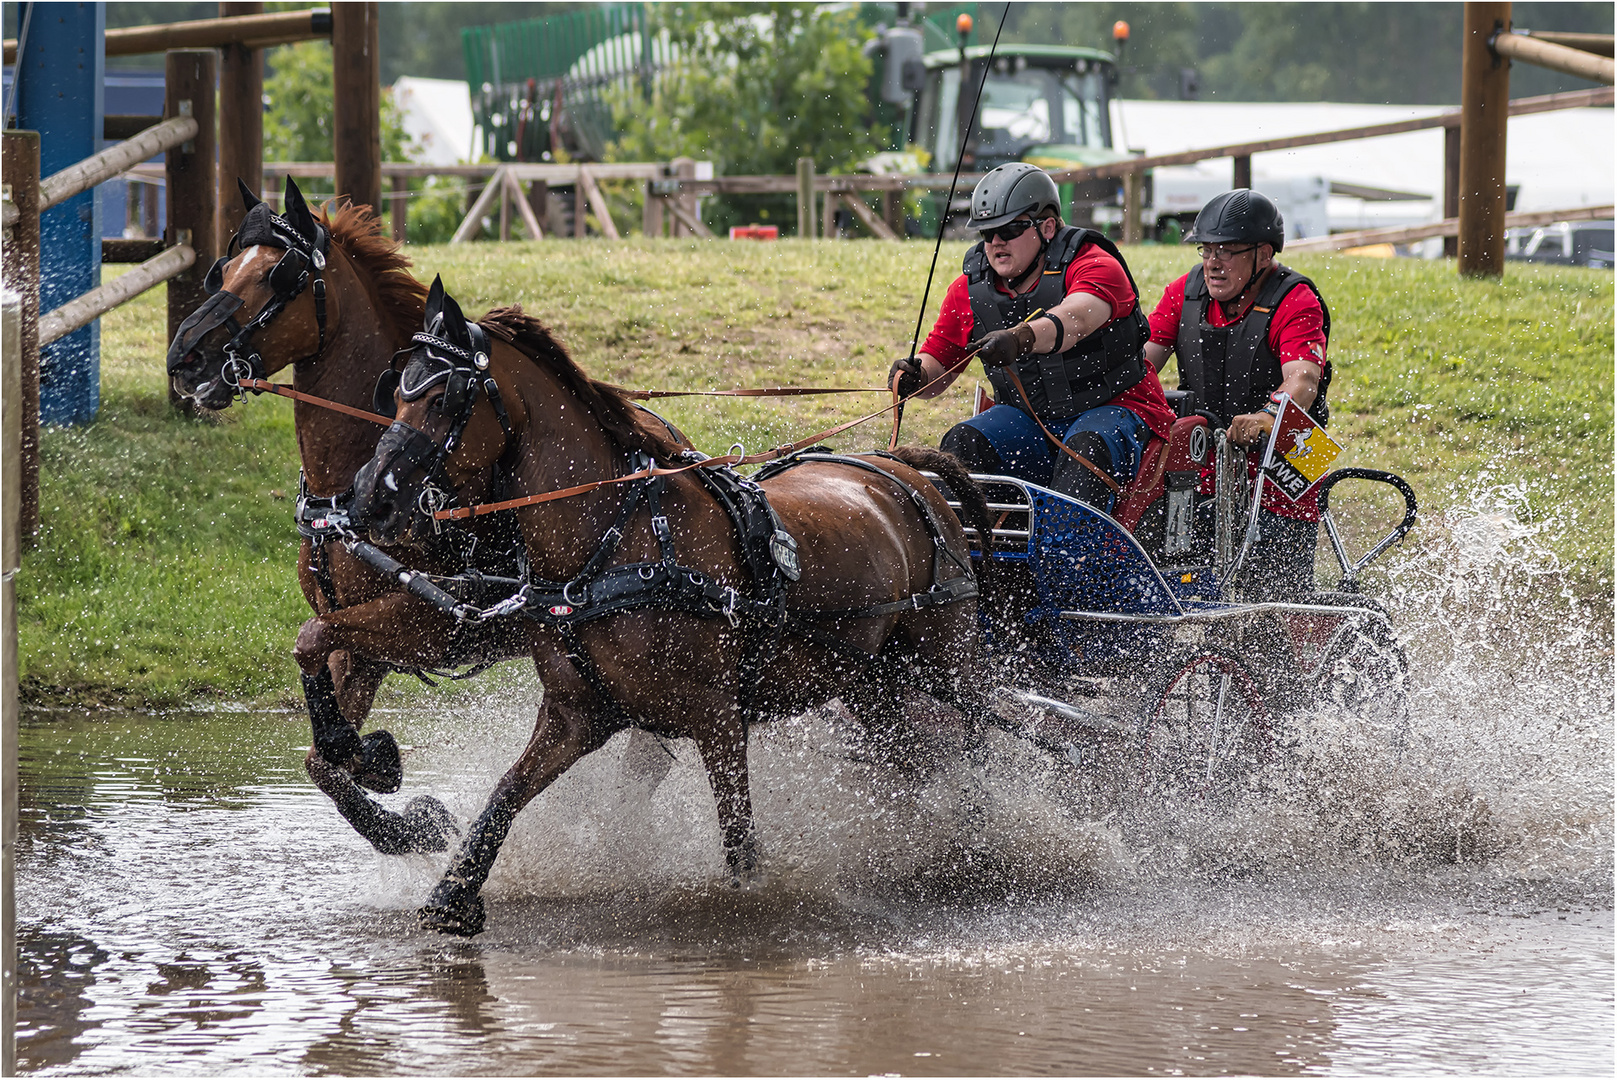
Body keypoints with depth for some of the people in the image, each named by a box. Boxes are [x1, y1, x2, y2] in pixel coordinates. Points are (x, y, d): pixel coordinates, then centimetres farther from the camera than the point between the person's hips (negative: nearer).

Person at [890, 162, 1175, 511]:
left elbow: (1074, 319, -36)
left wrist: (1020, 338, -56)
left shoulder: (1097, 266, -14)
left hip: (1110, 408, -5)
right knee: (963, 444, -20)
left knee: (1085, 451, -36)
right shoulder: (969, 289, 4)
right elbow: (938, 367, 9)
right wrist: (914, 375, -17)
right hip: (1029, 417, 5)